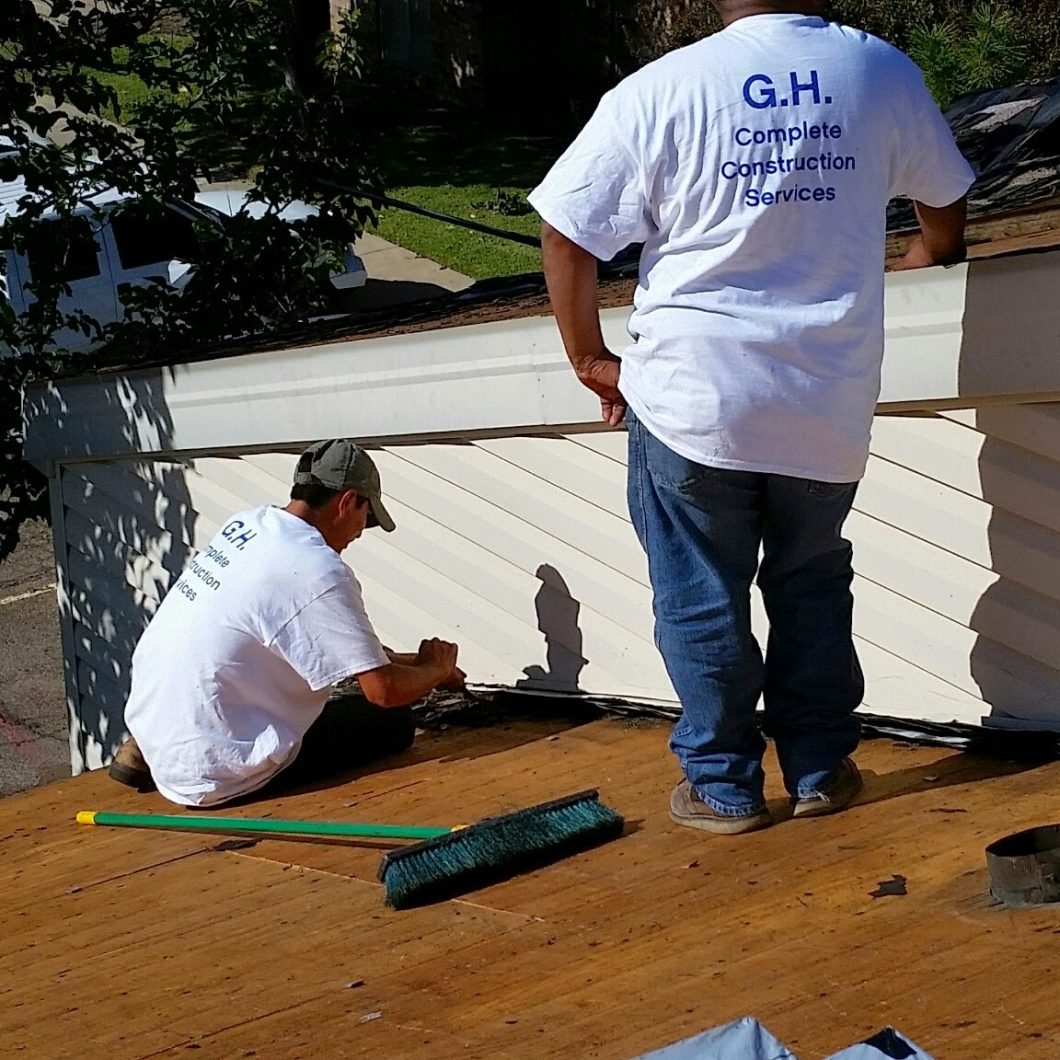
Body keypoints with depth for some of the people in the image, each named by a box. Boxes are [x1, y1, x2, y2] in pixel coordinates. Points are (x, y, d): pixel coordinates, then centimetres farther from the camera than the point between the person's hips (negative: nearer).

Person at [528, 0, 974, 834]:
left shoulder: (660, 90, -9)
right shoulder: (883, 73, -1)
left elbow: (565, 231, -6)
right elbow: (946, 208, 16)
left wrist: (591, 360, 7)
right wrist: (926, 257, 39)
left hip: (692, 396, -2)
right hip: (829, 399, 3)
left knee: (702, 600, 11)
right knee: (812, 585, 21)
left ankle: (723, 786, 19)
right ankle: (820, 770, 26)